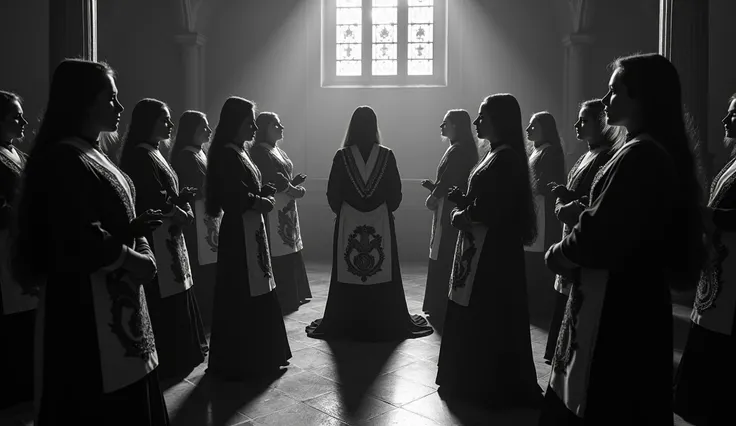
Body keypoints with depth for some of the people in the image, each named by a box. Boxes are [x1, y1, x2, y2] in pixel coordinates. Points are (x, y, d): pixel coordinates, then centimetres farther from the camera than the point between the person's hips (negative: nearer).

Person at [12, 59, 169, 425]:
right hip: (87, 302, -9)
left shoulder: (92, 154, 12)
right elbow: (80, 239, -24)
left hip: (116, 299, 9)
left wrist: (132, 227, 1)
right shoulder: (64, 159, -17)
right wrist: (133, 261, -12)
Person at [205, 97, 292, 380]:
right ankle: (238, 361, 11)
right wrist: (263, 202, -6)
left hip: (251, 231, 10)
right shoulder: (226, 154, -15)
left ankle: (258, 356, 26)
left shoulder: (240, 152, 14)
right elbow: (237, 197, -22)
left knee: (256, 294, 14)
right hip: (239, 233, -10)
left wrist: (269, 190, -1)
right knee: (242, 297, -1)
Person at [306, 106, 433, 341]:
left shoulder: (342, 156, -5)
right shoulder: (387, 155, -4)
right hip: (381, 222, 0)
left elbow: (332, 193, -2)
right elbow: (396, 193, -1)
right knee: (381, 271, 8)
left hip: (348, 222, 0)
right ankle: (385, 323, 17)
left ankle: (346, 324, 15)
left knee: (348, 273, 7)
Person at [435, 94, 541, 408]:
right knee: (472, 317, 15)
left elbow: (496, 211, -23)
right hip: (480, 247, 10)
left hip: (493, 250, -10)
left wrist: (464, 216, -8)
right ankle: (473, 380, 28)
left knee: (489, 317, 1)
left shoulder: (507, 158, -16)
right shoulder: (496, 155, 13)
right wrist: (462, 200, 0)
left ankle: (494, 387, 16)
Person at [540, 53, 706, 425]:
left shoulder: (640, 155, -21)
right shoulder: (655, 151, 10)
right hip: (632, 296, 9)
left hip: (616, 303, -9)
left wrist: (558, 254, -6)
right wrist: (578, 209, 0)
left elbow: (598, 237, -23)